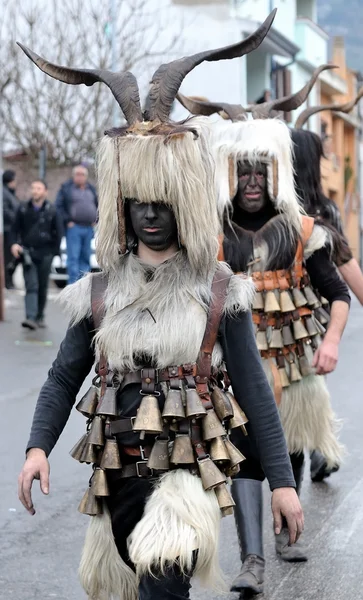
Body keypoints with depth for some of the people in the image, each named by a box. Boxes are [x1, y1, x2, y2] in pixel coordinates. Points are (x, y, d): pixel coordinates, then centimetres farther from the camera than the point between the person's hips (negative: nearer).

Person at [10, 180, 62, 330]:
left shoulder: (51, 211, 0)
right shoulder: (23, 210, 3)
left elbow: (58, 232, 4)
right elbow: (16, 229, 7)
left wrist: (54, 250, 0)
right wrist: (14, 243, -10)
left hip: (45, 254, 0)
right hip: (28, 253, 0)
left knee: (43, 287, 8)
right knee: (31, 286, -10)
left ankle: (40, 317, 20)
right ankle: (30, 317, -19)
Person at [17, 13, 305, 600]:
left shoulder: (218, 291, -3)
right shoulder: (98, 291, 4)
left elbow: (253, 390, -2)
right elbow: (64, 378, 7)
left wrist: (282, 481, -5)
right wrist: (37, 447, -10)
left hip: (187, 470, -4)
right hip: (118, 473, 4)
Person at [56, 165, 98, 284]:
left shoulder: (91, 189, 17)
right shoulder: (66, 188, 2)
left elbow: (98, 205, 25)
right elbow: (58, 206, -4)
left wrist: (95, 220, 11)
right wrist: (67, 221, -10)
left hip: (89, 228, 5)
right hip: (73, 227, -5)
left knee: (86, 257, 7)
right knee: (73, 257, -11)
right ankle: (73, 283, -14)